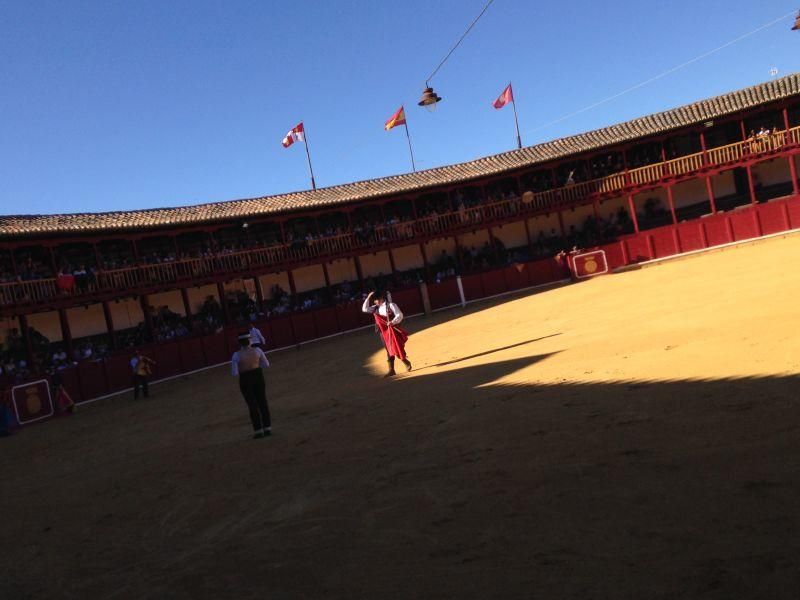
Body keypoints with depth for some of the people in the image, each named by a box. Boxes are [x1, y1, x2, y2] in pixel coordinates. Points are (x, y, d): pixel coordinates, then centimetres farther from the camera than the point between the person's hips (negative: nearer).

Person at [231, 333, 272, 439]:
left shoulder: (236, 355, -13)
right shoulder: (257, 350, -6)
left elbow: (234, 373, -13)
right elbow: (266, 364, 4)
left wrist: (241, 371, 7)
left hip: (245, 379, -2)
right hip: (258, 376, 2)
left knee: (253, 406, 9)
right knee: (263, 403, 12)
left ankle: (258, 430, 12)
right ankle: (267, 428, 14)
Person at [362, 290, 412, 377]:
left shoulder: (390, 305, -11)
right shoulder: (376, 308, 8)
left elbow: (399, 315, -15)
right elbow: (364, 309, 7)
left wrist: (393, 322, -29)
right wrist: (368, 298, 1)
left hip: (392, 330, -6)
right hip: (384, 331, 6)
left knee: (396, 349, -7)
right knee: (389, 350, 8)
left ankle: (406, 362, 16)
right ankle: (391, 369, 12)